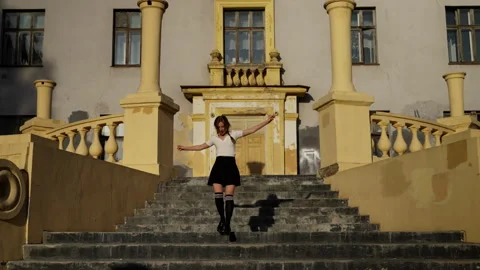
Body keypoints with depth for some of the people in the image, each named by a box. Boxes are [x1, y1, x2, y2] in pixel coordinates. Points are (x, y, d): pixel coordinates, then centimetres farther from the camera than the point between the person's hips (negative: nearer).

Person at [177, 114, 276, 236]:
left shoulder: (233, 134, 6)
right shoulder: (214, 138, 14)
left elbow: (252, 130, 0)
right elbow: (201, 147, 23)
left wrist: (267, 121, -7)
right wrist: (185, 148, 25)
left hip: (230, 165, -3)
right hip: (218, 166, 3)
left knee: (229, 196, -8)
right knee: (218, 194, -4)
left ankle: (227, 224, -4)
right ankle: (222, 219, 17)